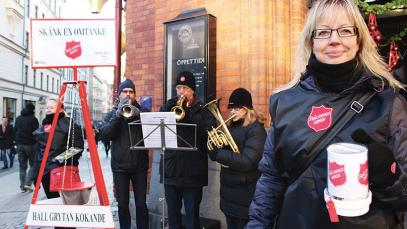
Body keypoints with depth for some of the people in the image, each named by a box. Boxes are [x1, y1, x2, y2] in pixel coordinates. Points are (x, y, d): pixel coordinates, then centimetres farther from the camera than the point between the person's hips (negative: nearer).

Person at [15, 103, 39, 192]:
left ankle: (23, 186, 9)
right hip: (30, 144, -5)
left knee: (22, 166, 9)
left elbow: (15, 131, 16)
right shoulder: (33, 119, -9)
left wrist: (17, 142, 19)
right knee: (33, 165, 5)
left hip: (20, 144, 6)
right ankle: (28, 183, -7)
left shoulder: (18, 118, 12)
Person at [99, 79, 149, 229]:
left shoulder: (141, 111, 6)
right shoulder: (113, 113, 7)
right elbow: (104, 136, -7)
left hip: (139, 164, 0)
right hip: (119, 165, 0)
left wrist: (138, 114, -19)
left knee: (141, 203, 3)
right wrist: (118, 115, -17)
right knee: (122, 204, 8)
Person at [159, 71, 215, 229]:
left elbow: (209, 129, -15)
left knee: (192, 213, 6)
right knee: (172, 212, 15)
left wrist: (189, 111, -18)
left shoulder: (202, 108, 0)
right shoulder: (169, 106, 9)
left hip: (192, 171, -3)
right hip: (171, 170, 3)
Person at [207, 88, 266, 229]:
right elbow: (216, 151, 8)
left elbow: (246, 162, -26)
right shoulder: (230, 127, 8)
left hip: (246, 193, -7)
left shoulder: (256, 130, -15)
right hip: (228, 190, 7)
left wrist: (217, 153, -22)